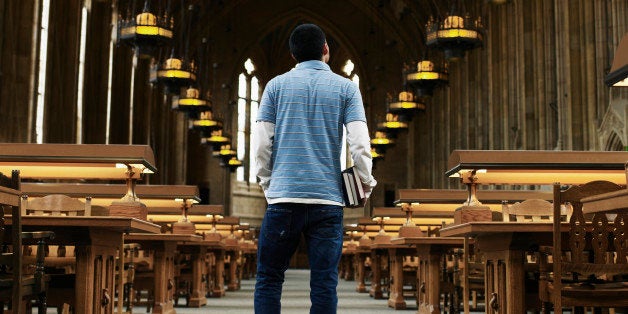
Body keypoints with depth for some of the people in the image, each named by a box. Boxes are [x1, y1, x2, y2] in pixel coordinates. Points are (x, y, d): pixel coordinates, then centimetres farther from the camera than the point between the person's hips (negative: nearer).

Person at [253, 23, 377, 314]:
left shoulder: (276, 86, 8)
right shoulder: (346, 88, 6)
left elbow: (261, 145, 3)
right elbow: (360, 145, -3)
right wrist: (366, 184, 12)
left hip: (283, 196, 0)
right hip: (328, 198, 0)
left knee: (268, 279, 7)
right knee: (324, 284, 3)